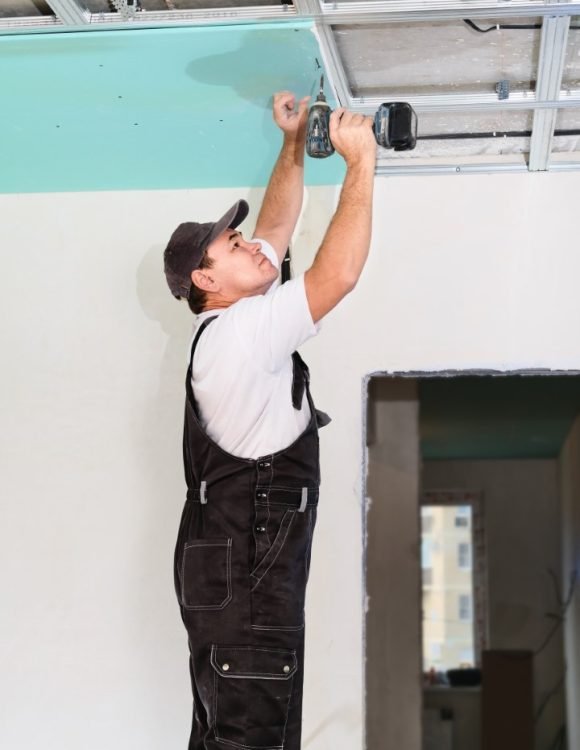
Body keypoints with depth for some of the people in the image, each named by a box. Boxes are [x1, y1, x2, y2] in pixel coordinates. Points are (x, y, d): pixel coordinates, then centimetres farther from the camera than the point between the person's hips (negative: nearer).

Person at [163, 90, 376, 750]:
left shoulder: (234, 321, 15)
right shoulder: (239, 331, -13)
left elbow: (277, 225, 26)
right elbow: (338, 275, -20)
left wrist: (295, 142, 23)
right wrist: (360, 161, -12)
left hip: (240, 563, 11)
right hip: (243, 569, -11)